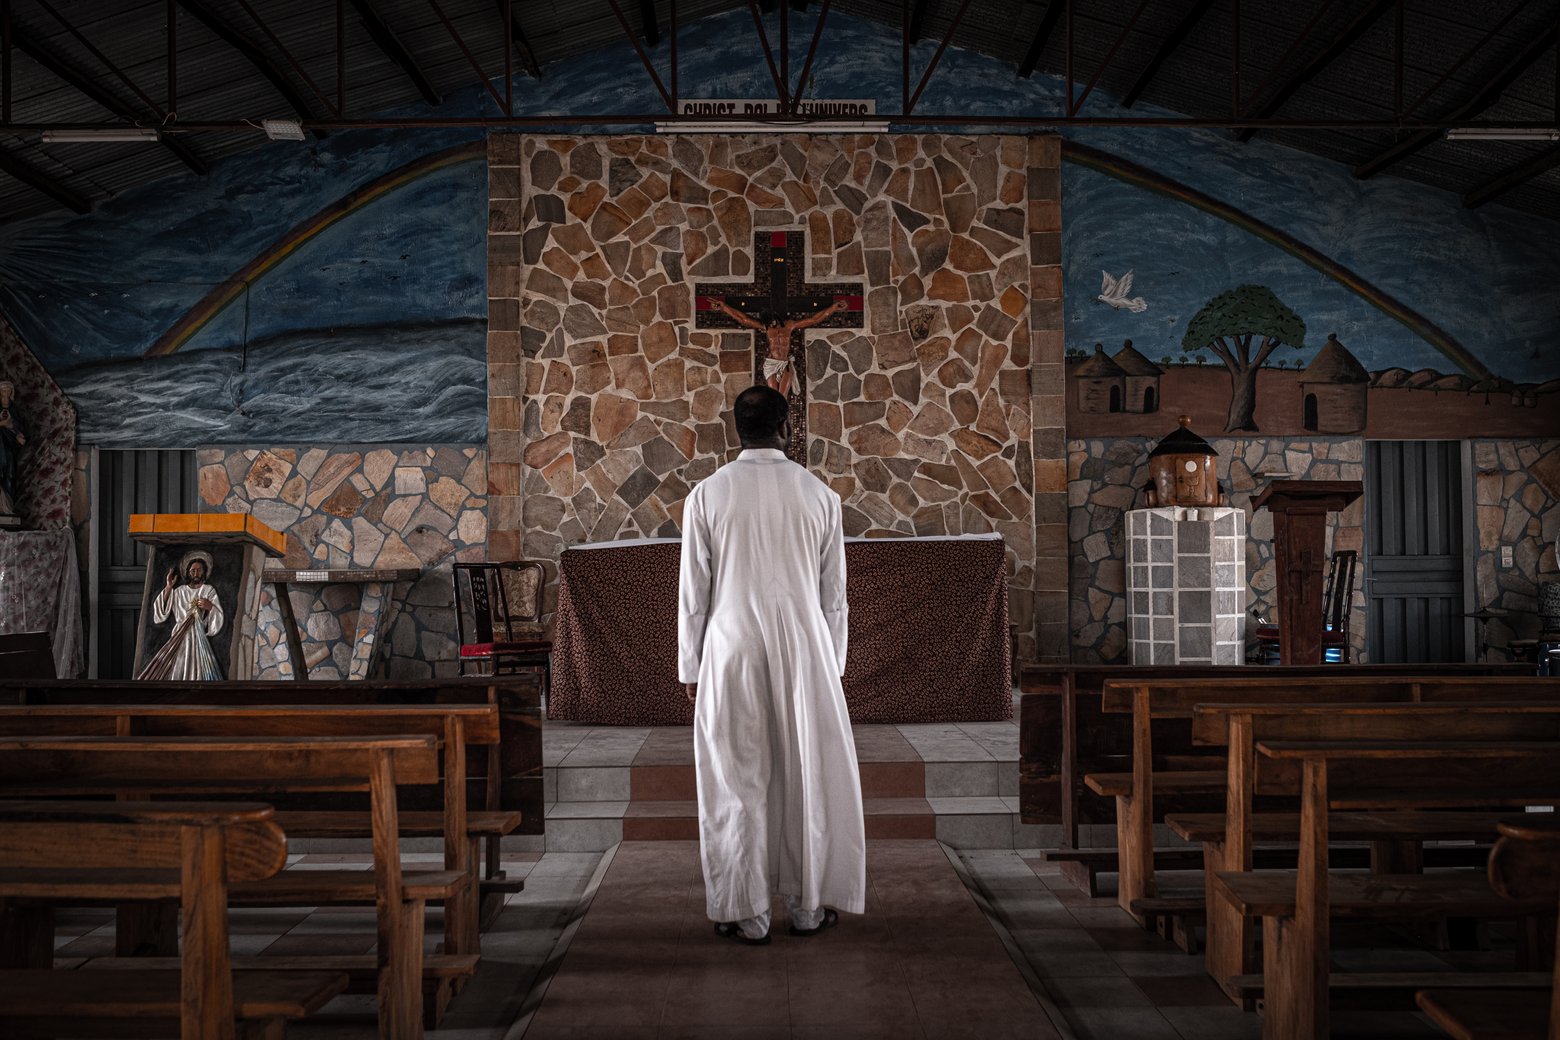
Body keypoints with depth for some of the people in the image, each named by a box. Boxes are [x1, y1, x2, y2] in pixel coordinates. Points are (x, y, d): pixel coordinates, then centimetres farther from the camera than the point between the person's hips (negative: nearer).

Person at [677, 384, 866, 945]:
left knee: (737, 780, 6)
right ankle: (809, 906, 19)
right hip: (803, 647, 1)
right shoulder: (819, 494, 1)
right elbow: (833, 594, 4)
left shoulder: (707, 494, -3)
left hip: (732, 650, -1)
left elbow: (693, 591, -1)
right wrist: (832, 664, 14)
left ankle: (747, 914, 12)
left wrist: (690, 667, 8)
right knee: (809, 775, 10)